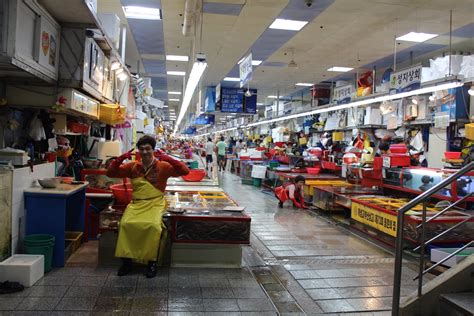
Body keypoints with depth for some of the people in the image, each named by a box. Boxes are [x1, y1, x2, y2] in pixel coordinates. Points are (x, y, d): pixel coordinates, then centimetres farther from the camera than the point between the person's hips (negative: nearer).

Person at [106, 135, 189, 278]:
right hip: (136, 203, 3)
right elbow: (110, 173, 11)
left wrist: (167, 159, -16)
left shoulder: (163, 166, 1)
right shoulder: (133, 166, 10)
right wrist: (120, 158, -4)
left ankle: (152, 262, -13)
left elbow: (185, 171, -7)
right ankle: (127, 260, -9)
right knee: (126, 223, -26)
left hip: (155, 203, -2)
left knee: (153, 225, -31)